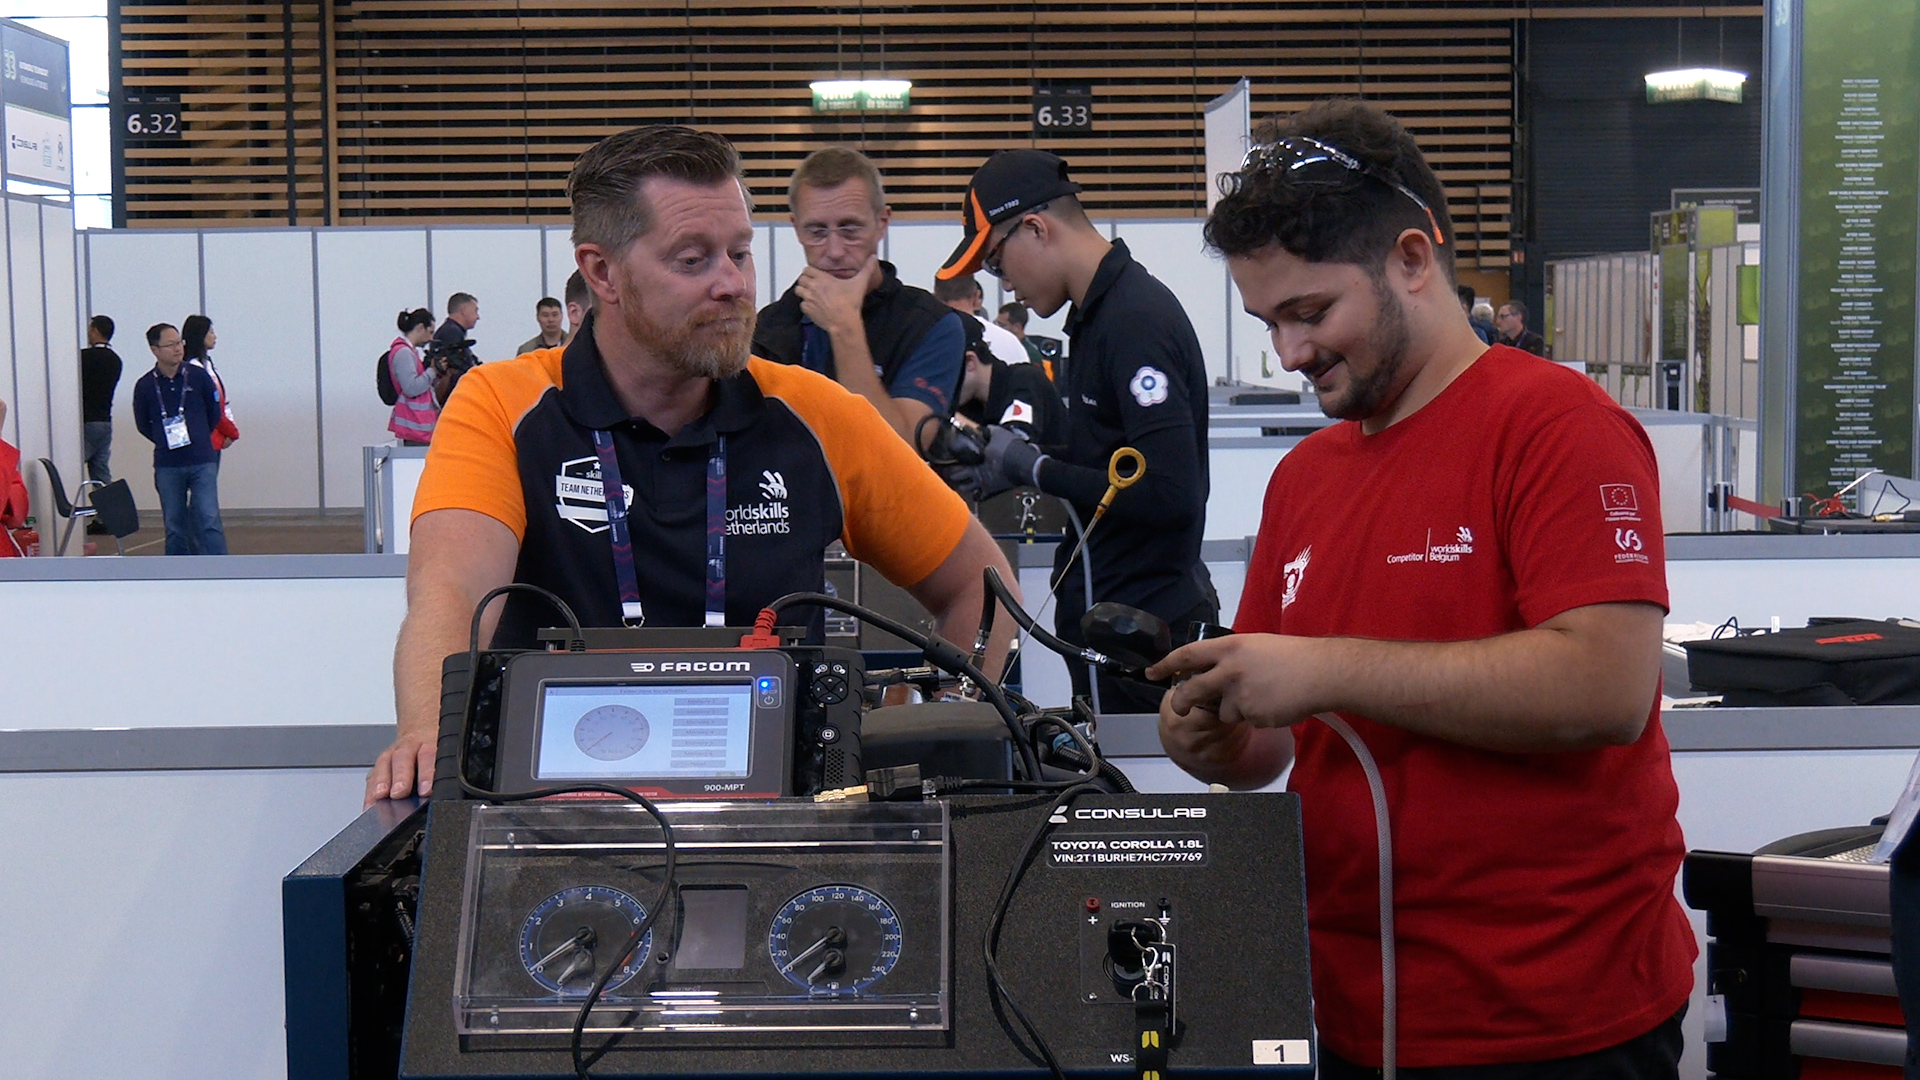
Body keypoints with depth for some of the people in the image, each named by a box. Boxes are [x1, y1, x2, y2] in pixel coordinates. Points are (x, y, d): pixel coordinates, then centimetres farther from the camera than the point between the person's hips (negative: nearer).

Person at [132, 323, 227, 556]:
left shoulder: (198, 376, -2)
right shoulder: (145, 386, -2)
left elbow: (214, 413, 11)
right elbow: (143, 425, 12)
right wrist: (165, 441, 9)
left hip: (202, 461, -1)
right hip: (167, 465, 1)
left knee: (208, 520, -8)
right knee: (174, 526, 8)